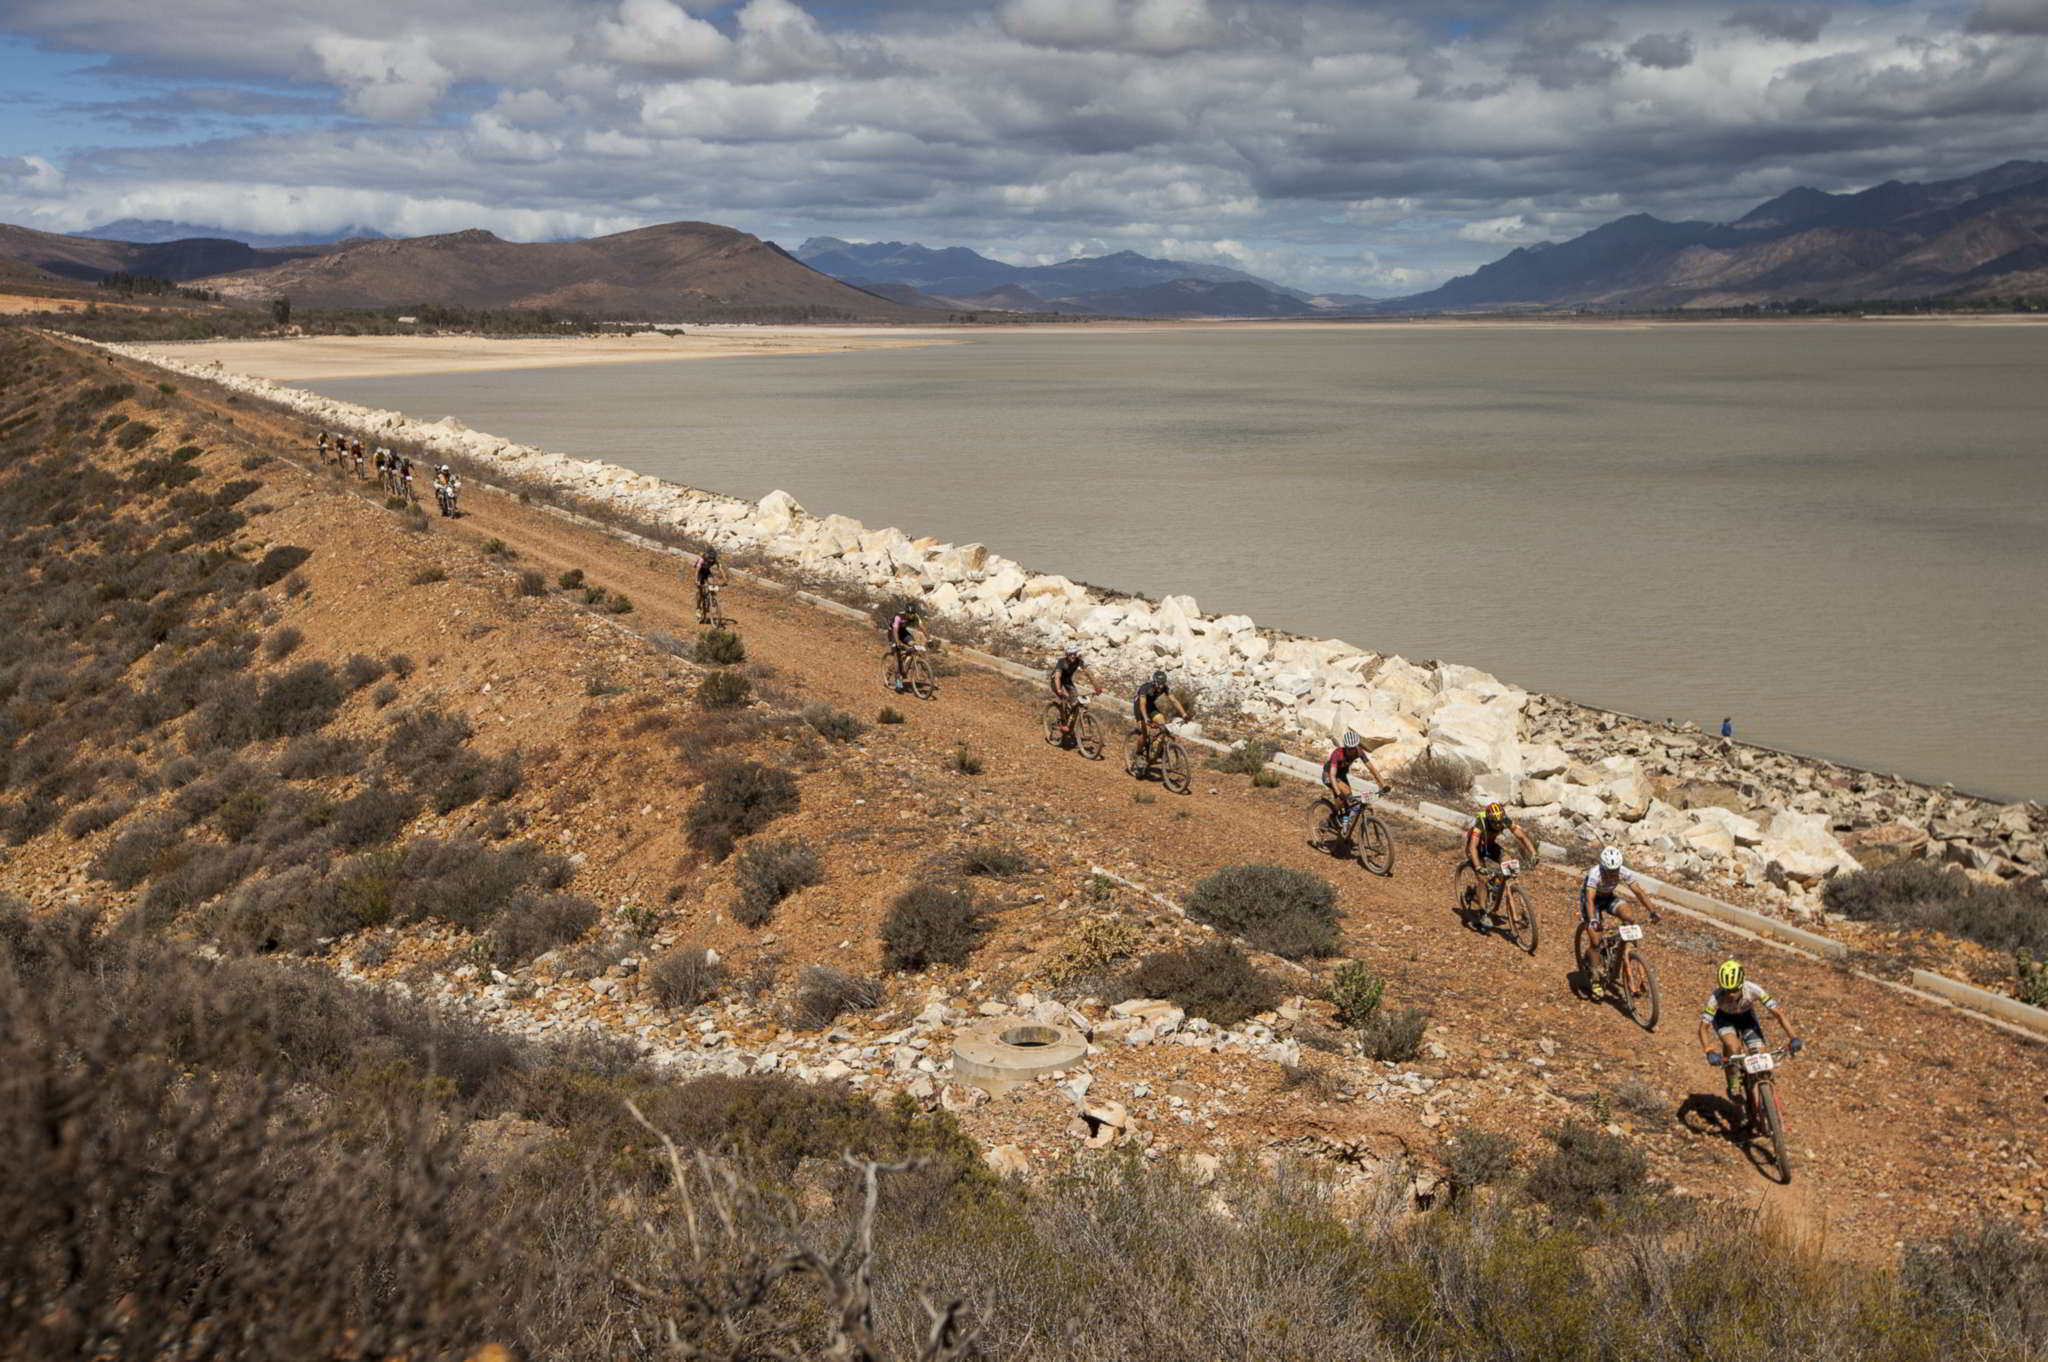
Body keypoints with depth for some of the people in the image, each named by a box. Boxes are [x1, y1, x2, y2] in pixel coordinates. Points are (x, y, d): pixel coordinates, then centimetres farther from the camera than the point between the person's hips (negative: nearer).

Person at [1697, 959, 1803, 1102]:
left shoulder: (1753, 989, -36)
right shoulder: (1716, 996, -38)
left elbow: (1778, 1012, -33)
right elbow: (1703, 1027, -38)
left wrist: (1793, 1038, -44)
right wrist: (1709, 1052, -53)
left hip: (1746, 1016, 2)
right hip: (1724, 1017, -2)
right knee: (1730, 1044, -32)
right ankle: (1733, 1086, -11)